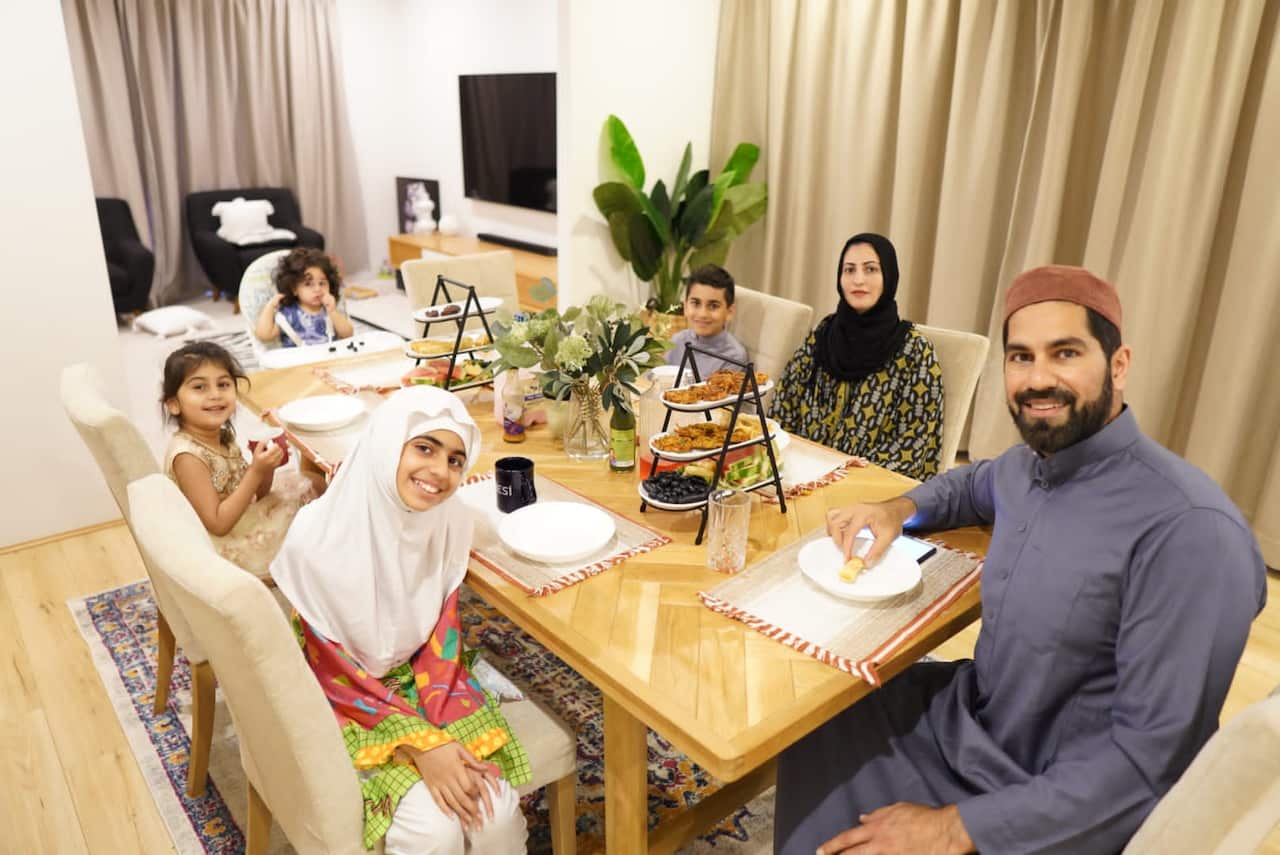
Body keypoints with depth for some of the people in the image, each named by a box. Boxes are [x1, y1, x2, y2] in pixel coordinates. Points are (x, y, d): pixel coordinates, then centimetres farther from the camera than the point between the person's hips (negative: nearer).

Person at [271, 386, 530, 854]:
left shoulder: (450, 520, -14)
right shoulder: (319, 535, -26)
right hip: (350, 701, -3)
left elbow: (442, 640, -5)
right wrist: (421, 744, -23)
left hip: (426, 682, 3)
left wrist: (448, 731, -18)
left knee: (496, 813, -15)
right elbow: (333, 670, -17)